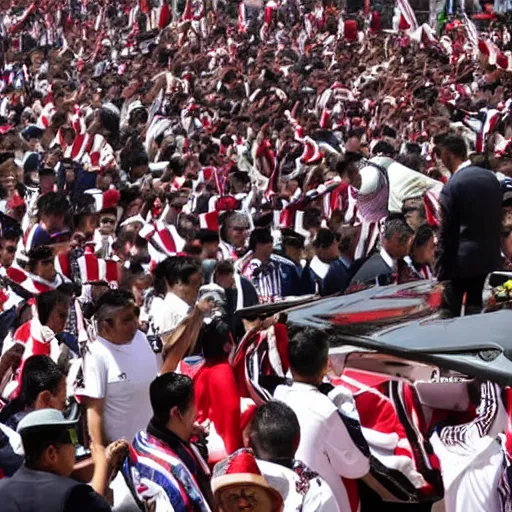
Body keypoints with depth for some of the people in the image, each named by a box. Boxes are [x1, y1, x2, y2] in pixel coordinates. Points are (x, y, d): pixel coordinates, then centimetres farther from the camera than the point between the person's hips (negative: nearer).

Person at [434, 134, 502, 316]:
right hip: (490, 257, 7)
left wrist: (440, 270, -7)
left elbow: (447, 233, -14)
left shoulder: (452, 186, -16)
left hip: (461, 260, -7)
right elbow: (499, 217, 12)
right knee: (478, 315, 14)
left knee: (449, 317, 3)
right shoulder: (491, 177, 4)